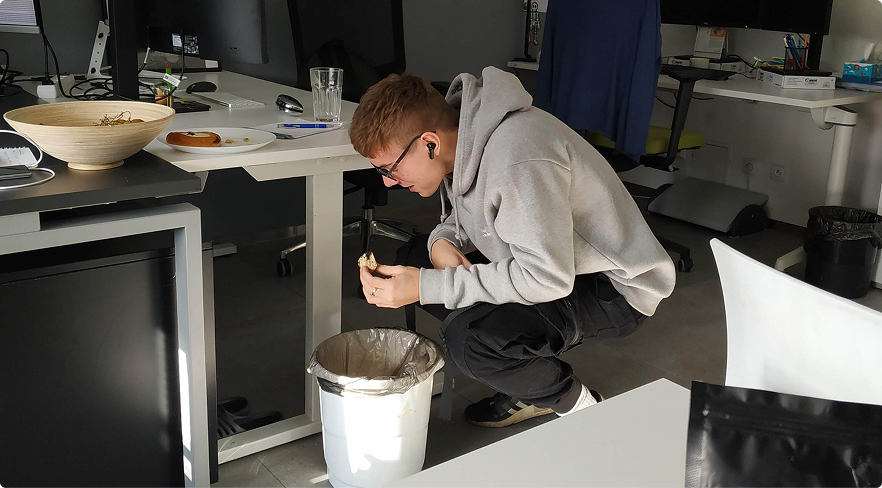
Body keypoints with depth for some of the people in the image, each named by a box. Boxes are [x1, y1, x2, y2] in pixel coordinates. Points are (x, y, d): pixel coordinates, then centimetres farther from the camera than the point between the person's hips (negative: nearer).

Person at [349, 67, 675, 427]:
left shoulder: (516, 158, -32)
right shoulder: (460, 136, -4)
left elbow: (548, 278, -32)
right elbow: (466, 215, 14)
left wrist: (426, 287, -32)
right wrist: (442, 241, -11)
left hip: (615, 287, -9)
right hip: (553, 262, 10)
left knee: (468, 336, -31)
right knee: (415, 258, 6)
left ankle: (576, 405, 0)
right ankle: (531, 384, 11)